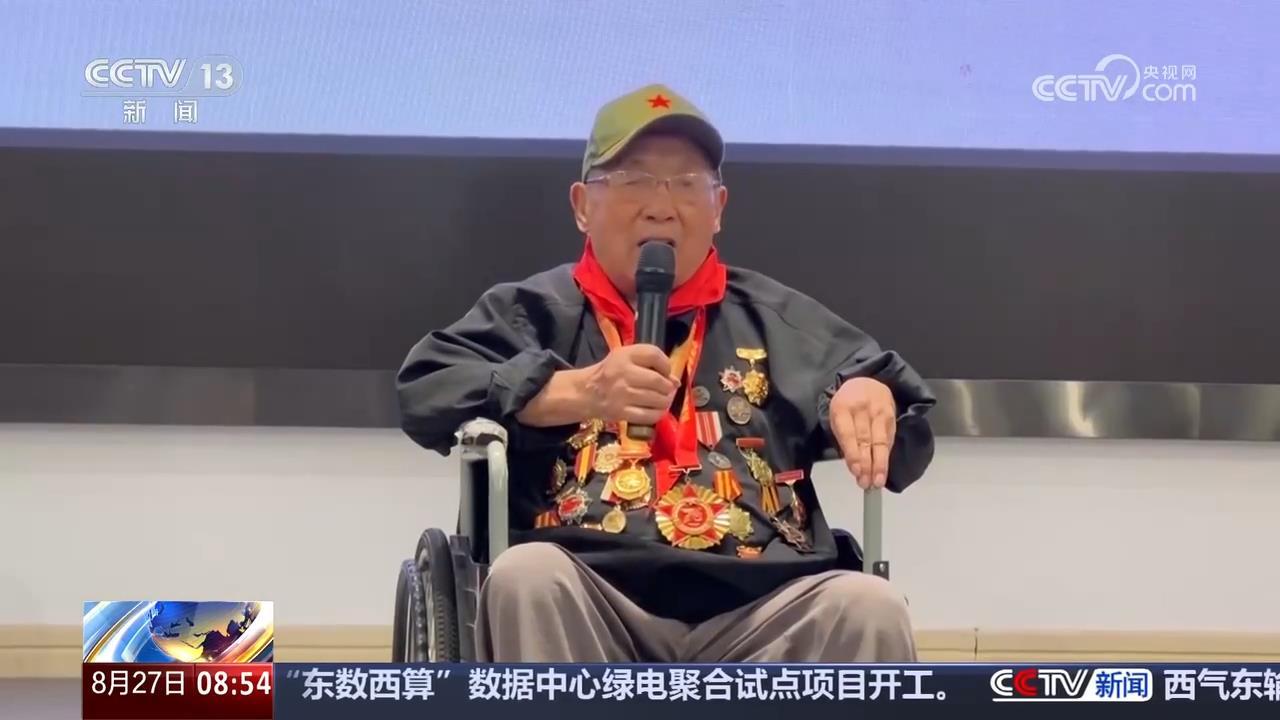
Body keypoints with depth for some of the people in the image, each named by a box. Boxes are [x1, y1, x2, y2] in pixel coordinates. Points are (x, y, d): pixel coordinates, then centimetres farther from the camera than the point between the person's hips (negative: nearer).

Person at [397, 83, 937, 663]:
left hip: (755, 612, 2)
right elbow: (423, 392, 1)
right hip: (592, 606, -1)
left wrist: (868, 394, -8)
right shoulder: (535, 310, 18)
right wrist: (576, 391, -15)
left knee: (868, 607, -26)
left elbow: (906, 441, 18)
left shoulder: (778, 319, 24)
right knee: (526, 578, -33)